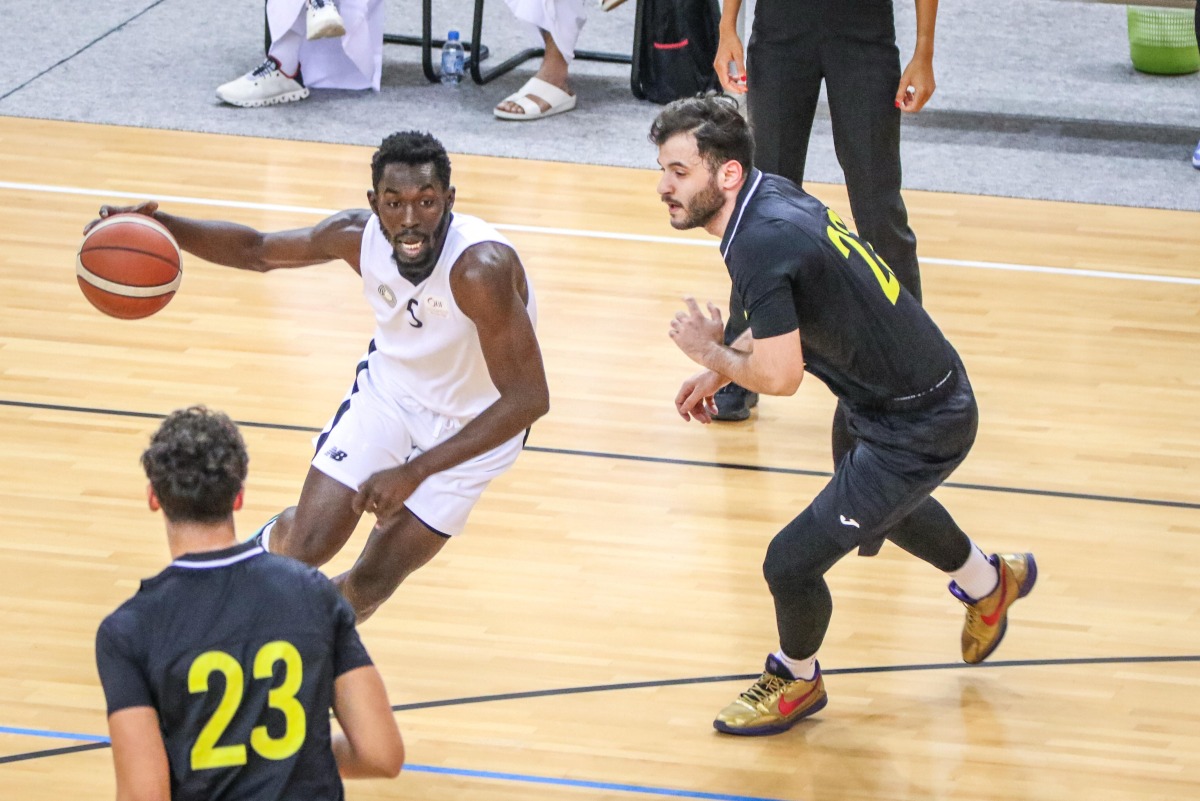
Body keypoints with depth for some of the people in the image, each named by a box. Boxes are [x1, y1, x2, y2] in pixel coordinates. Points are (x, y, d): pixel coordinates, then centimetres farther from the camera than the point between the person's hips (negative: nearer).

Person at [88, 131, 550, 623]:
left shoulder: (480, 268, -38)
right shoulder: (358, 235, -21)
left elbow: (529, 399, -37)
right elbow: (258, 250, -1)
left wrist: (413, 473, -41)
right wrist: (157, 225, -18)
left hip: (472, 429, -3)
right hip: (390, 388, 3)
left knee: (371, 583, 1)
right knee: (306, 547, -1)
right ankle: (263, 549, 36)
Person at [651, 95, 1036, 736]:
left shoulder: (761, 244, -31)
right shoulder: (771, 195, -3)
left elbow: (779, 376, -31)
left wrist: (712, 355, -12)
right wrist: (719, 370, 7)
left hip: (917, 431, -10)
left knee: (792, 562, -4)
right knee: (881, 503, 38)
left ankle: (796, 680, 25)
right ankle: (987, 581, 63)